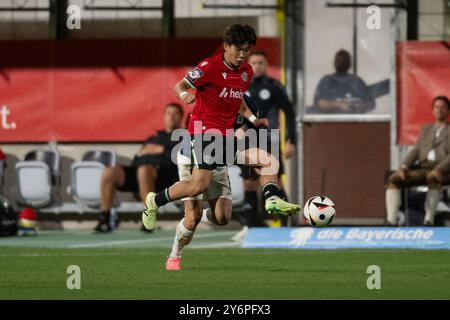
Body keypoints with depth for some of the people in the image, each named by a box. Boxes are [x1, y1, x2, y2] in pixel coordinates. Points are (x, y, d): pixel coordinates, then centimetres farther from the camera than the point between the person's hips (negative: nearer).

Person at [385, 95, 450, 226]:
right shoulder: (425, 129, 27)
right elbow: (416, 150, 17)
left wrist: (439, 169, -23)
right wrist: (404, 167, -2)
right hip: (422, 168, 5)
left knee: (433, 178, -42)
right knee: (393, 179, -20)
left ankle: (429, 220, -43)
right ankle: (392, 221, -29)